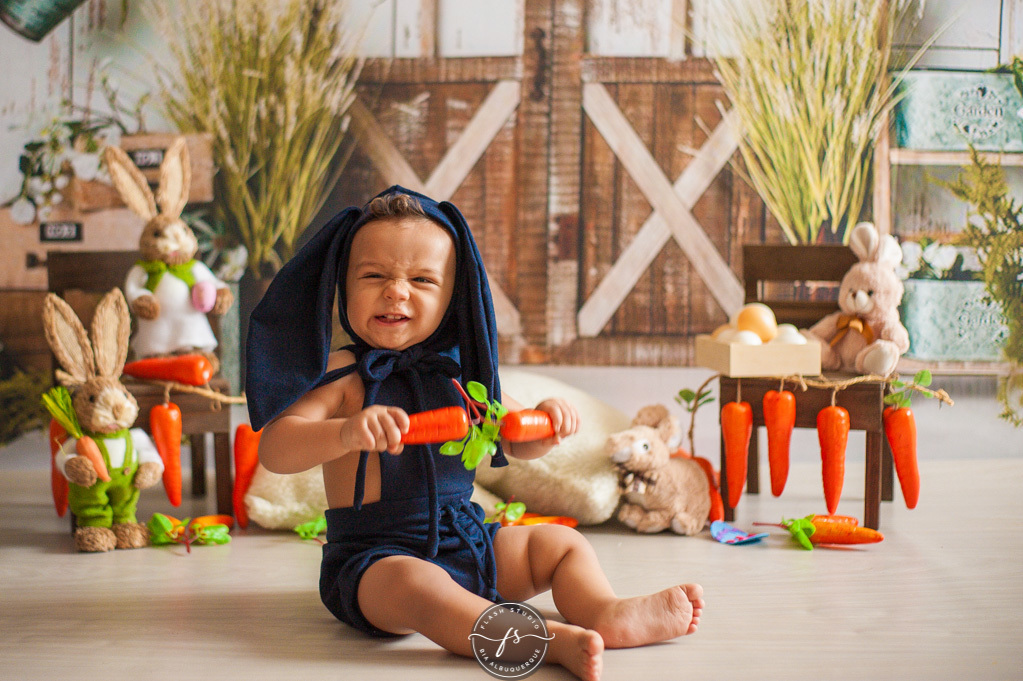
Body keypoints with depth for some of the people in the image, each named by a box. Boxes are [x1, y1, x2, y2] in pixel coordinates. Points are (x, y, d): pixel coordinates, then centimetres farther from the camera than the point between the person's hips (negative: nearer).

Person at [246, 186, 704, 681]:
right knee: (414, 583, -37)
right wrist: (346, 433, -40)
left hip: (469, 543, 7)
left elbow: (517, 443, 17)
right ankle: (552, 640, -50)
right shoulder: (343, 375, -10)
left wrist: (545, 421, -7)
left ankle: (604, 612, -18)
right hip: (375, 560, -7)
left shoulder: (459, 372, 7)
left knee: (562, 542, 7)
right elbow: (273, 449, -21)